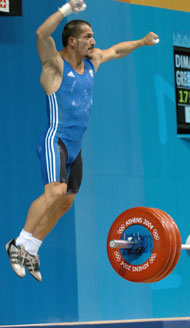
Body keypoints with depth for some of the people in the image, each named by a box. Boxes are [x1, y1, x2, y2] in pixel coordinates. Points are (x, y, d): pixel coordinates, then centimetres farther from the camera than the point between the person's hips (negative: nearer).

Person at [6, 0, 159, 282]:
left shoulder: (92, 61, 13)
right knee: (55, 191, -26)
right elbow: (41, 34, -28)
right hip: (55, 140, -8)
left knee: (65, 203, 10)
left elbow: (117, 50, 33)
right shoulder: (55, 64, -9)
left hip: (75, 147, 8)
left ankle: (31, 252, 20)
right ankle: (19, 244, -15)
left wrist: (142, 42, 43)